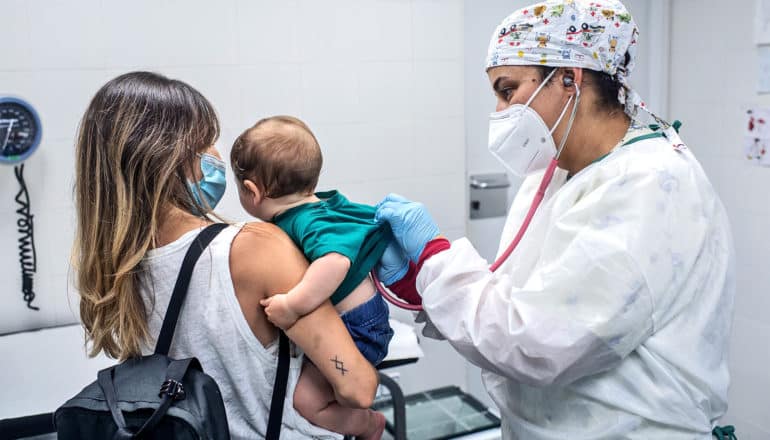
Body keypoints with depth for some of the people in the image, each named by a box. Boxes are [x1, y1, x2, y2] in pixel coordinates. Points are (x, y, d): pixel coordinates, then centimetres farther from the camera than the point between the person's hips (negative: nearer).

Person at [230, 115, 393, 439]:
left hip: (358, 327, -10)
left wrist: (293, 305, -47)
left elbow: (336, 260, -48)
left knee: (306, 400, -12)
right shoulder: (321, 205, 0)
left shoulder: (309, 222, -29)